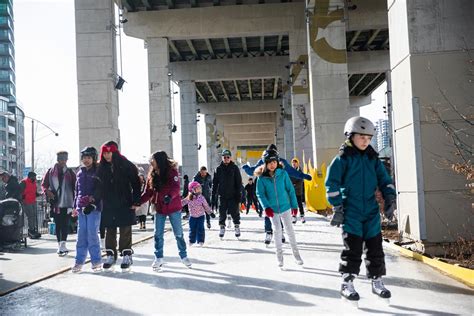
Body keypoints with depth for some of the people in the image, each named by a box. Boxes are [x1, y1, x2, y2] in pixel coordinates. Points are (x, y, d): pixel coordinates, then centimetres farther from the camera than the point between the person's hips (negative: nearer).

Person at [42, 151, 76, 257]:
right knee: (58, 225, 9)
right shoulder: (51, 172, 8)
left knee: (65, 224, -9)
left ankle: (62, 246, -14)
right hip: (55, 203, 2)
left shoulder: (70, 173, 5)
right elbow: (44, 184, 12)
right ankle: (61, 246, 19)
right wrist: (47, 191, -9)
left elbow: (75, 186, 4)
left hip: (67, 203, -2)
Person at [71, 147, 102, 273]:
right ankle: (79, 261, 13)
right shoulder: (80, 172, 16)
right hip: (81, 207, 5)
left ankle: (96, 262, 3)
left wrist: (92, 198, -21)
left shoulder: (98, 172, -1)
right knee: (81, 235, 7)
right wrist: (75, 206, 19)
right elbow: (77, 190, 21)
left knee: (92, 234, -6)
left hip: (94, 207, -5)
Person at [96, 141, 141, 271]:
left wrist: (136, 201, -11)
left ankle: (126, 255, 6)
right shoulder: (101, 168, 7)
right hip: (108, 205, 4)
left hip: (125, 204, -4)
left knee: (125, 231, -1)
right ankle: (111, 255, 17)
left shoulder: (126, 166, -5)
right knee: (109, 231, 8)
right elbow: (98, 186, 11)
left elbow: (136, 183, -5)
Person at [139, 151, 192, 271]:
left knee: (178, 233, 7)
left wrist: (170, 196, -42)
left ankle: (184, 256, 22)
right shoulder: (152, 175, 4)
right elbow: (148, 192, 3)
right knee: (158, 234, 7)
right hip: (159, 209, 4)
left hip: (173, 208, -4)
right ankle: (158, 258, 18)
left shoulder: (172, 172, -11)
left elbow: (176, 187, -23)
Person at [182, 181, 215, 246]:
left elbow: (206, 206, 0)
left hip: (200, 216, -1)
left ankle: (200, 241, 5)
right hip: (192, 216, 2)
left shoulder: (201, 198, -8)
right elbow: (183, 202, 7)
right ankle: (191, 241, 18)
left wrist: (210, 213, 2)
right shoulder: (189, 198, -5)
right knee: (192, 229, 5)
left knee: (200, 228, -6)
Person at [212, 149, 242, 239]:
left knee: (235, 212, 2)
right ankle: (222, 227, 16)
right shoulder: (219, 169, 5)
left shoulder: (234, 168, 0)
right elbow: (215, 182, 8)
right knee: (222, 213, 6)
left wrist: (238, 194, -6)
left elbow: (239, 182, -1)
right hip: (222, 195, 2)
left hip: (233, 195, -2)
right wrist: (213, 194, 3)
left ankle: (237, 226, 15)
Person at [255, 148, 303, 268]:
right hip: (272, 208, 0)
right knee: (277, 230, 3)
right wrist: (266, 207, -17)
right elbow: (260, 194, -7)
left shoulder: (283, 174, -7)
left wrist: (294, 205, -1)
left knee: (289, 229, 8)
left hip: (285, 206, 1)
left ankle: (296, 253, 21)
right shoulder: (262, 177, -8)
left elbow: (290, 189, -1)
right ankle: (279, 255, 15)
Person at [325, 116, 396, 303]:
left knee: (375, 248, 9)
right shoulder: (343, 159, -5)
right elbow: (332, 183, -10)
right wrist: (337, 207, -14)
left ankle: (377, 282, 22)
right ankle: (347, 284, 10)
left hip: (371, 212, 5)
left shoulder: (373, 158, 10)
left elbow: (385, 180, 13)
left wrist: (390, 199, 1)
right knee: (352, 249, -2)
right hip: (351, 212, -5)